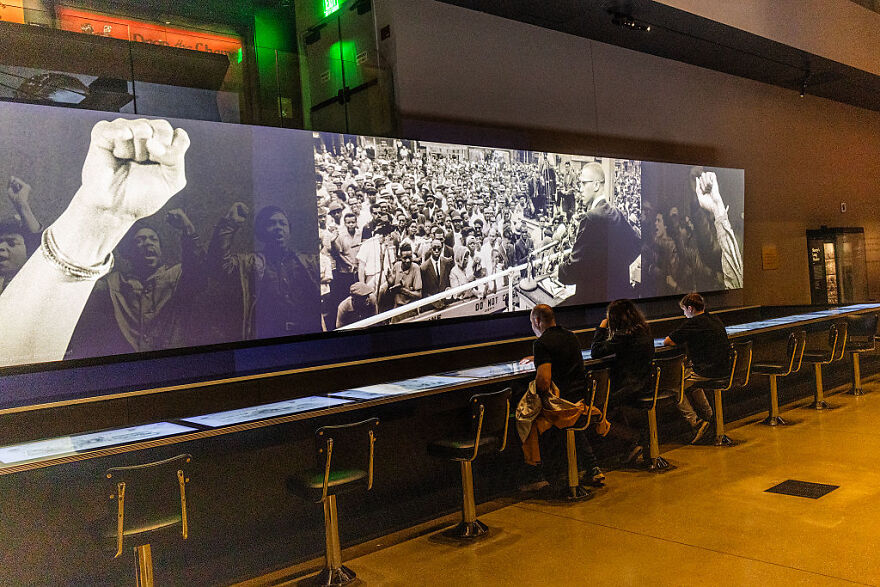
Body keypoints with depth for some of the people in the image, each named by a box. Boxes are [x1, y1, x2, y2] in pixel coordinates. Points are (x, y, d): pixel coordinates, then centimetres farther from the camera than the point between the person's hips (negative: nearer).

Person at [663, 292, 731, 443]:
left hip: (708, 371, -9)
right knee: (691, 382, 32)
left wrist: (681, 340, 9)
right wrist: (690, 341, 18)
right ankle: (708, 416, 34)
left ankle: (695, 421, -3)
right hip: (724, 370, 9)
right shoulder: (715, 320, 12)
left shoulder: (693, 323, -13)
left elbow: (667, 342, -10)